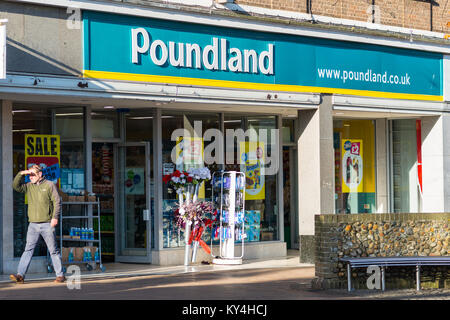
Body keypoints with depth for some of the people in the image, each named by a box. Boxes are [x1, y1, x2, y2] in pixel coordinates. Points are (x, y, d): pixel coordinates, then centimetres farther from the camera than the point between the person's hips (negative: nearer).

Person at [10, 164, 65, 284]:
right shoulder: (29, 186, 13)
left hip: (47, 224, -3)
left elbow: (57, 202, -4)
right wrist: (21, 174, -8)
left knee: (53, 250, 2)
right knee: (28, 249, -3)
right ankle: (20, 275, -8)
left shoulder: (50, 185, 1)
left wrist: (55, 217, -13)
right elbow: (16, 186, 2)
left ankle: (60, 275, 8)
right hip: (33, 224, 3)